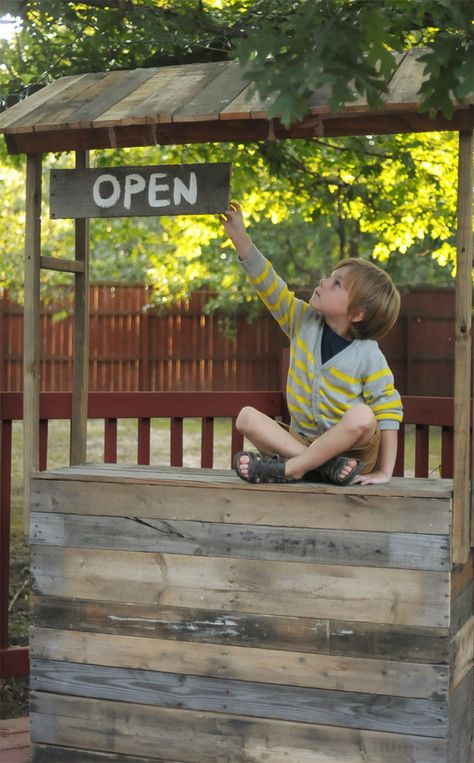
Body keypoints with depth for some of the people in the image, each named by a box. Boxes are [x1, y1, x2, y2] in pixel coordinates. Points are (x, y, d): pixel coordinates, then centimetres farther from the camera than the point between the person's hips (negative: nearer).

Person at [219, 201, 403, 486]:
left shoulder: (368, 355, -13)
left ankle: (288, 469, -28)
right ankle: (327, 464, -28)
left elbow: (389, 410, -14)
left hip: (351, 447, -4)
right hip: (301, 439, 4)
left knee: (363, 417, -36)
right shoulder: (304, 321, 1)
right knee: (247, 417, -17)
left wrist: (384, 471, -19)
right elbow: (270, 287, -3)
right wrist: (240, 237, -10)